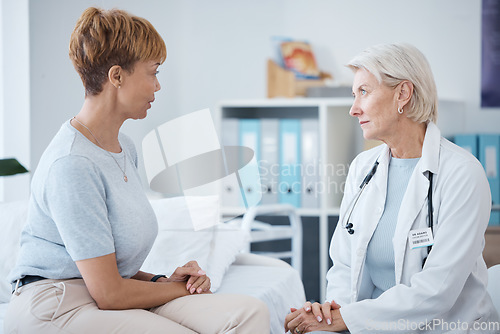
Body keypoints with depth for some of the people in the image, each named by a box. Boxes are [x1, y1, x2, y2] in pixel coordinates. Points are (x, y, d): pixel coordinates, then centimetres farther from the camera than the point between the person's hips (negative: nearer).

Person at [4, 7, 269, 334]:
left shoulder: (125, 148, 13)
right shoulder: (71, 163, -18)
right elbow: (108, 293, -17)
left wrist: (163, 280, 0)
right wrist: (180, 288, -3)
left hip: (108, 297, 9)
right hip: (59, 306, -9)